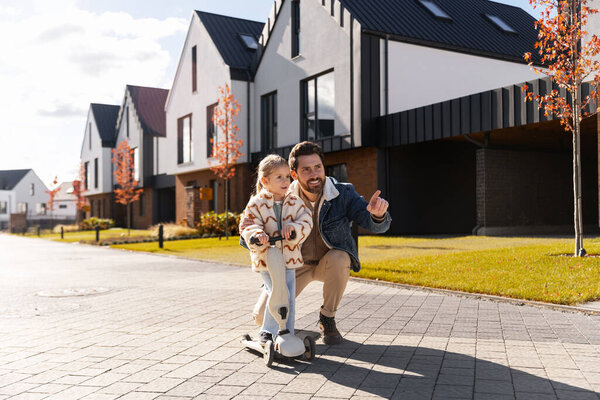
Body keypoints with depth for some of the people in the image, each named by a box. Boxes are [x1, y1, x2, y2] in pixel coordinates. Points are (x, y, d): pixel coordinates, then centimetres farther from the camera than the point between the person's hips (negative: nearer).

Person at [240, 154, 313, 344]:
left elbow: (306, 221, -4)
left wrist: (293, 228, -24)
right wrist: (257, 236, -29)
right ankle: (267, 332, 1)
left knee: (290, 299, 8)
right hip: (265, 259, -4)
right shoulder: (256, 204, -4)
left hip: (288, 258, 4)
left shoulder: (295, 202, 6)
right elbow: (249, 227, -8)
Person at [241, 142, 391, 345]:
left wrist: (378, 215, -50)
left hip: (331, 262, 0)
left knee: (338, 259, -37)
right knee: (263, 316, -16)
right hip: (296, 265, 0)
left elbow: (375, 225, -24)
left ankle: (327, 319, -10)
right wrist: (247, 231, -40)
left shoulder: (343, 193, -19)